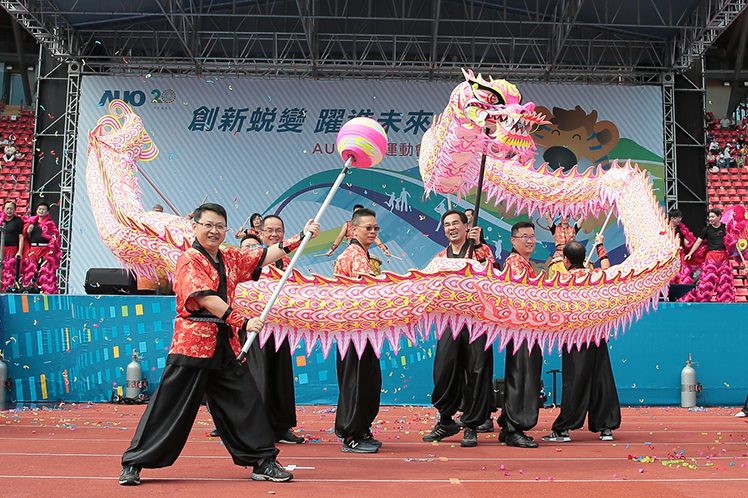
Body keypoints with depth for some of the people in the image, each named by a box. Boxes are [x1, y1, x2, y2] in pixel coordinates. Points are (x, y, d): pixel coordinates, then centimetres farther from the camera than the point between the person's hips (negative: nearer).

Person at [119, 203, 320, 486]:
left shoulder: (231, 258, 12)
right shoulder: (189, 260, -9)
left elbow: (264, 256, 14)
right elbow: (205, 298, -19)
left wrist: (302, 236, 8)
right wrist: (242, 322, -25)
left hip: (226, 344, 7)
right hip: (192, 343, -6)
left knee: (246, 401, 6)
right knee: (170, 407, -1)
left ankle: (262, 462, 15)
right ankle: (133, 463, 12)